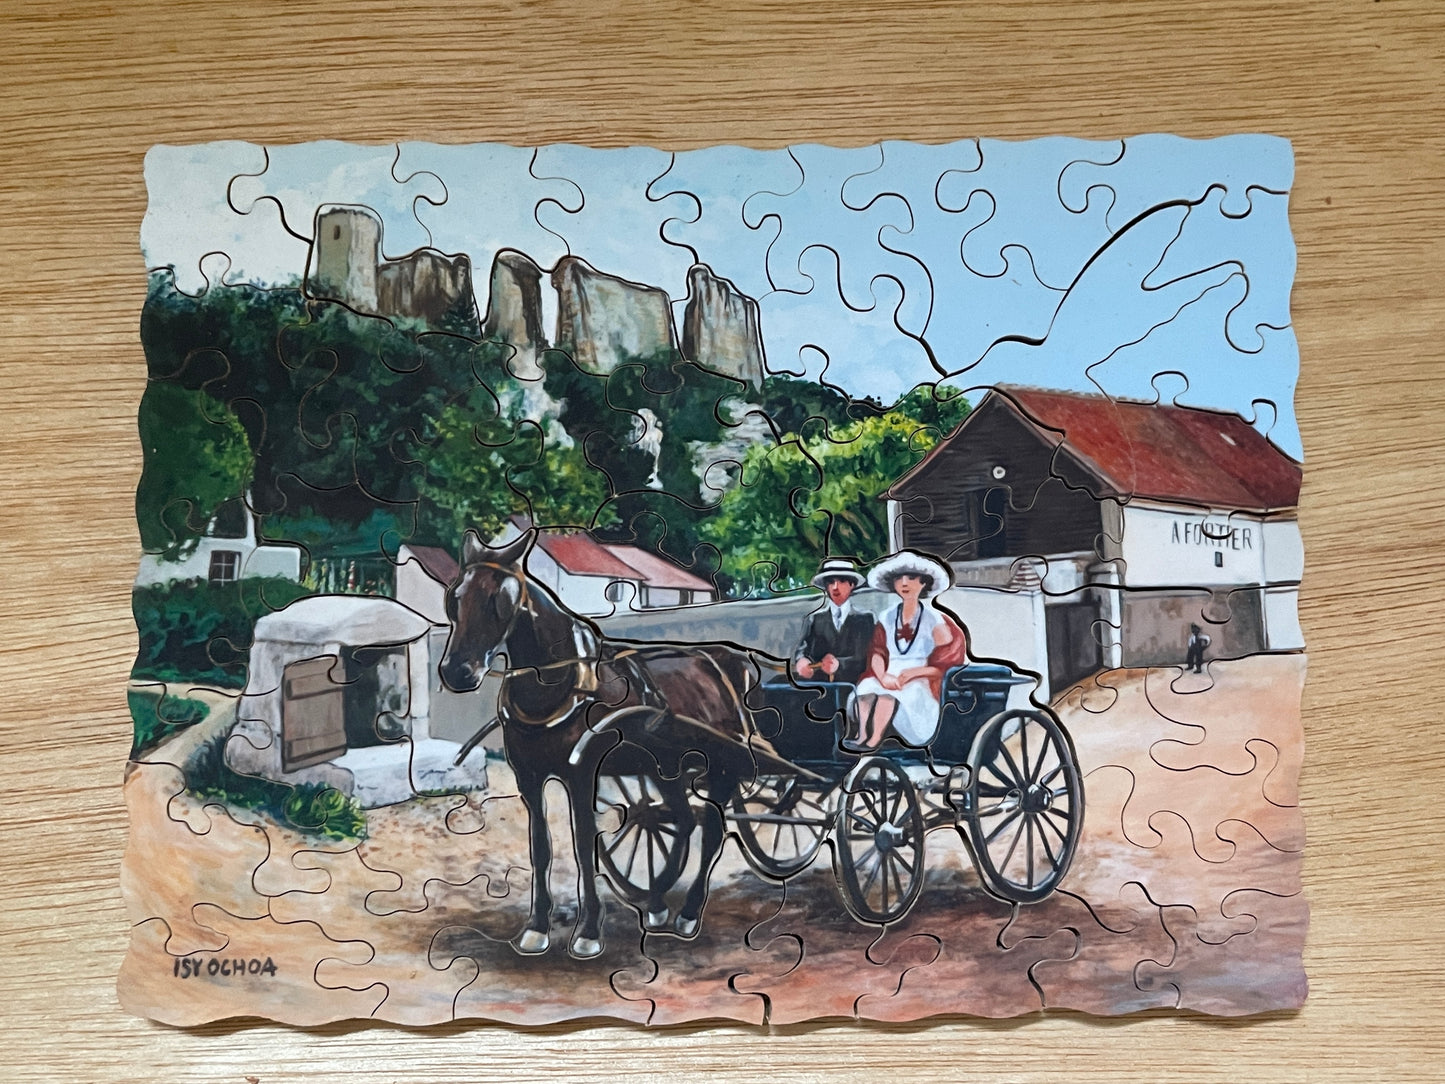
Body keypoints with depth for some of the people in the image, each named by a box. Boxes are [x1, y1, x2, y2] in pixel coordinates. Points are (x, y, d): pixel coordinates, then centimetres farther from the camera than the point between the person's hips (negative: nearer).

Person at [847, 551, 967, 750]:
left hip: (920, 683, -4)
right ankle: (863, 736, -38)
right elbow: (877, 653, 3)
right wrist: (883, 676, -19)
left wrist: (911, 673, -18)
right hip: (891, 677, 4)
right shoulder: (887, 618, 12)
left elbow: (945, 664, -4)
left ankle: (874, 740, -36)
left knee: (889, 691, -34)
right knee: (866, 687, -28)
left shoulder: (934, 619, 1)